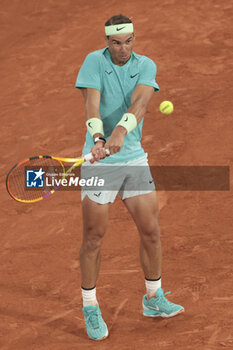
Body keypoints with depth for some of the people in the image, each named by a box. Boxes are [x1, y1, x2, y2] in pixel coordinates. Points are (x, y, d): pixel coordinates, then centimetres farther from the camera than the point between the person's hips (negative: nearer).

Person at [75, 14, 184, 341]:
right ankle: (90, 308, 16)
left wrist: (120, 132, -39)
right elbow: (92, 103, -21)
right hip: (98, 163, -3)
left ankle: (153, 299, 26)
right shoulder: (94, 62, -9)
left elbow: (140, 102, -21)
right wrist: (98, 138, -40)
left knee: (151, 231, 7)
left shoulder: (146, 66, -2)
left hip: (134, 158, 3)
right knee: (93, 238, 1)